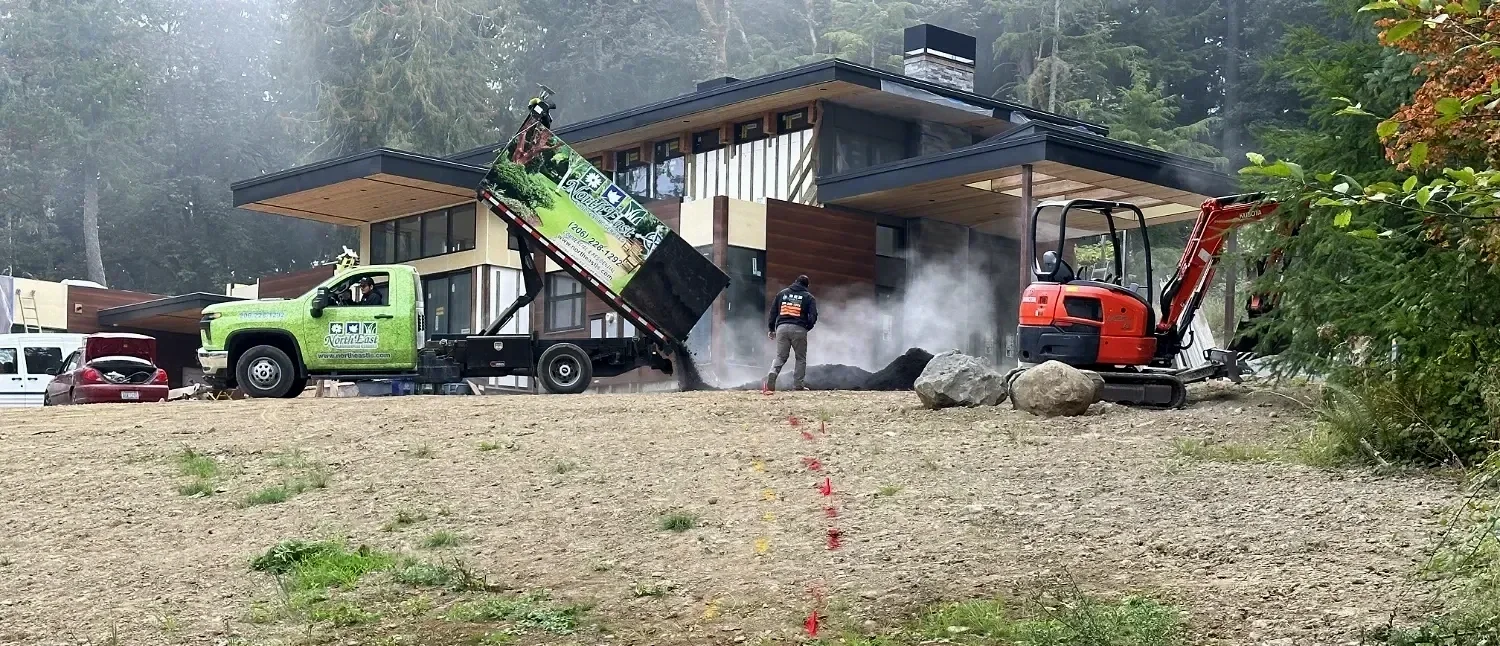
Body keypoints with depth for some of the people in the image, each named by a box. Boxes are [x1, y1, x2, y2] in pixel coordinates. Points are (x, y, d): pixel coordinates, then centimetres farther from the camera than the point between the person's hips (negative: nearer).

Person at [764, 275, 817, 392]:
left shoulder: (782, 293, 15)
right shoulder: (808, 297, 8)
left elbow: (773, 312, 12)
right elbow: (813, 315, -3)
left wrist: (772, 329, 16)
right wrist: (807, 328, 10)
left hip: (782, 327, 2)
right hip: (799, 329, -2)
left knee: (780, 357, 5)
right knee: (801, 358, 10)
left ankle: (772, 374, -21)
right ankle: (798, 384, 3)